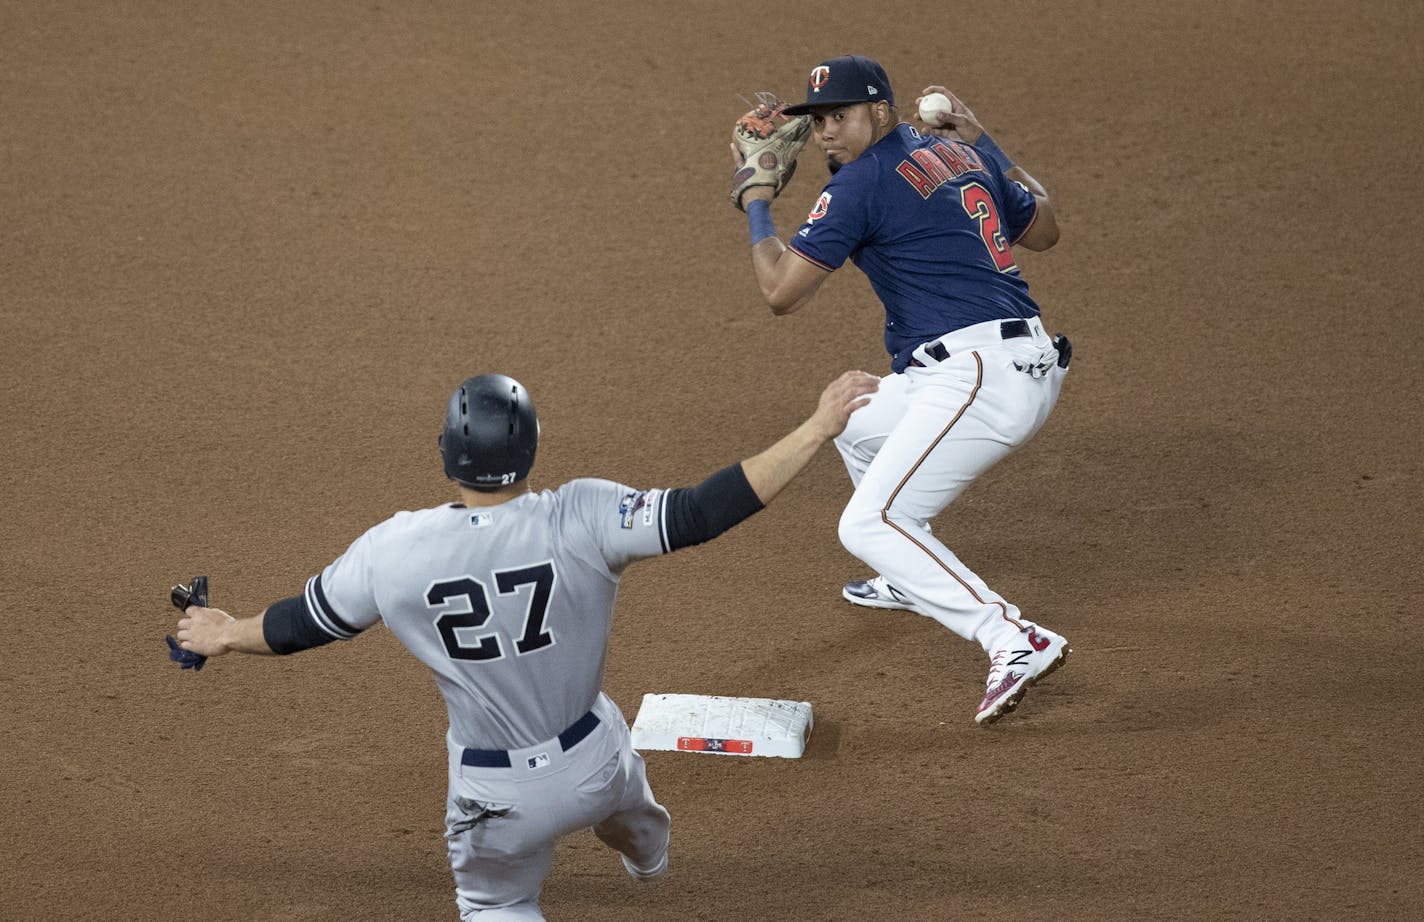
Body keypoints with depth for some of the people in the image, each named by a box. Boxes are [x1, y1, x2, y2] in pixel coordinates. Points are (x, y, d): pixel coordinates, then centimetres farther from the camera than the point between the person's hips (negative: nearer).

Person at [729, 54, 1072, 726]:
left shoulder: (861, 184, -7)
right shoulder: (963, 155, 16)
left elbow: (780, 291, -6)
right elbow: (1043, 230, 30)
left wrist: (755, 203, 9)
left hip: (978, 374, -10)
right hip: (1031, 367, 10)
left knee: (870, 526, -15)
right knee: (856, 424, 32)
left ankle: (1016, 642, -26)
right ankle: (913, 580, 47)